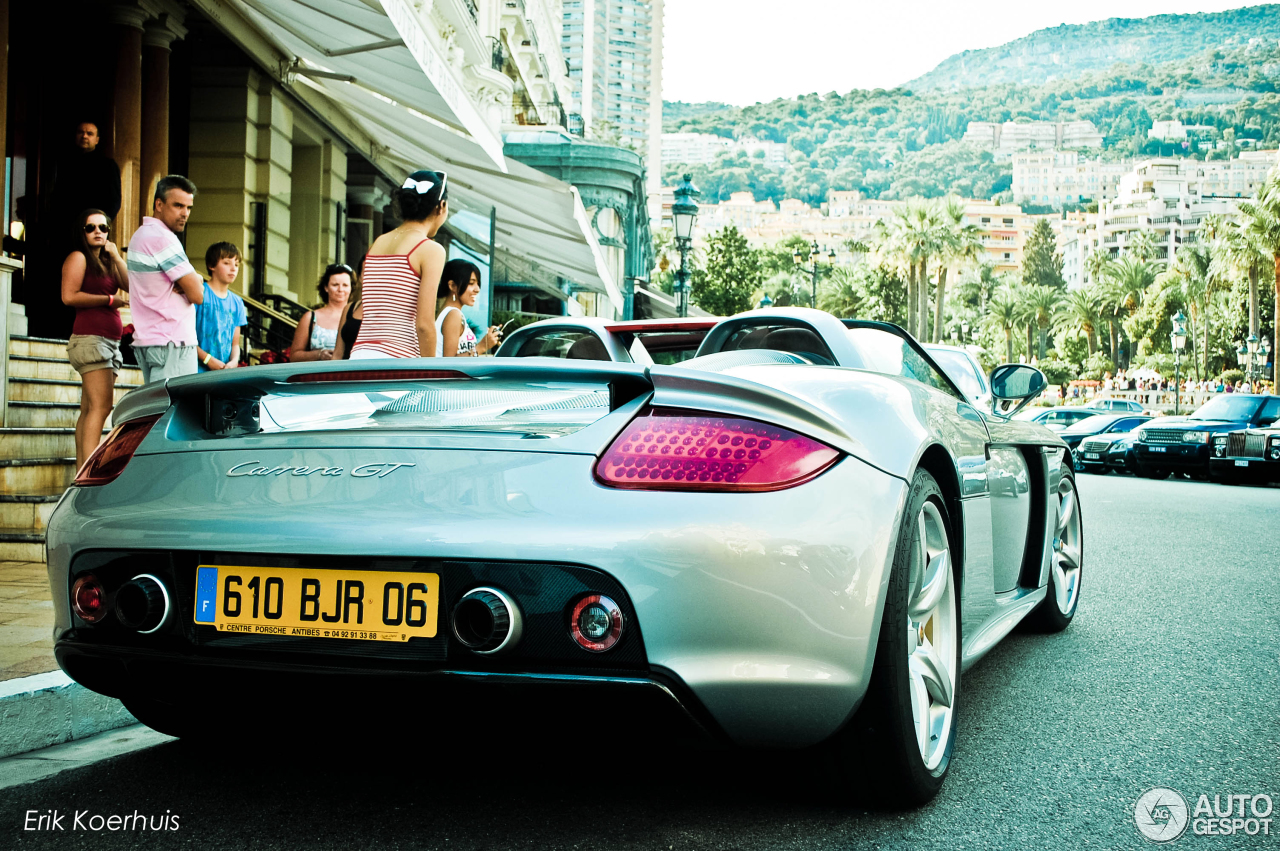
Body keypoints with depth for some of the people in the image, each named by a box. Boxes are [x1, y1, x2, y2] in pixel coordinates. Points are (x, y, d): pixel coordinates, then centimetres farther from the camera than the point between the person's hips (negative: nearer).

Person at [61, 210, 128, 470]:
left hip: (110, 341, 8)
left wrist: (115, 256, 3)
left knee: (89, 410, 5)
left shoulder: (106, 261, 23)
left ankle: (81, 470, 4)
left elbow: (131, 286, 9)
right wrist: (109, 299, -7)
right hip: (90, 338, -8)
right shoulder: (78, 258, 0)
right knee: (101, 405, -18)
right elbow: (69, 296, -12)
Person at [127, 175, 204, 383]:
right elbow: (197, 295, -16)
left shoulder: (141, 235, 18)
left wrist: (194, 280, -5)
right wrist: (196, 282, 5)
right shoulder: (162, 239, -14)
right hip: (172, 344, -10)